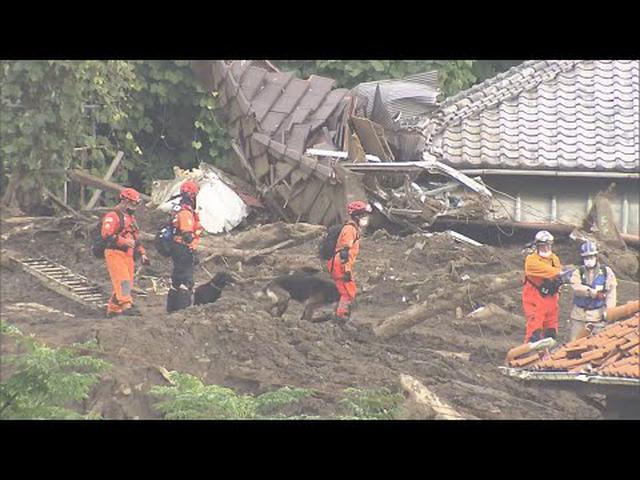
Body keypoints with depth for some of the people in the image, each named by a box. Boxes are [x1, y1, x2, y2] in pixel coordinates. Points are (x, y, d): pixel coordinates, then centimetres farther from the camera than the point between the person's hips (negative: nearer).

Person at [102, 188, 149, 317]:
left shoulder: (131, 218, 25)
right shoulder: (113, 216, -6)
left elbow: (135, 238, 31)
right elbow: (106, 235, -19)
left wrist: (142, 254, 22)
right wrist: (124, 241, -26)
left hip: (128, 256, 9)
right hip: (115, 254, -9)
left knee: (127, 284, 5)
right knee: (123, 280, -21)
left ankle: (113, 309, 11)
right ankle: (126, 305, -31)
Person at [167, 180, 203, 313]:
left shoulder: (179, 210, 17)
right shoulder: (186, 212, -17)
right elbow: (187, 235, -22)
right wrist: (193, 253, -20)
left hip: (177, 248, 10)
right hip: (184, 249, -10)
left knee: (177, 280, 15)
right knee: (186, 281, -9)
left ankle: (172, 307, 20)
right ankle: (184, 307, -11)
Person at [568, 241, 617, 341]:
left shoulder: (607, 272, 0)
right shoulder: (578, 273, 2)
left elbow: (611, 293, -5)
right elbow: (577, 288, -17)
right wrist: (595, 293, -26)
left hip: (598, 314, -1)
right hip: (579, 314, 1)